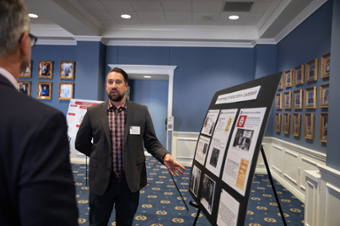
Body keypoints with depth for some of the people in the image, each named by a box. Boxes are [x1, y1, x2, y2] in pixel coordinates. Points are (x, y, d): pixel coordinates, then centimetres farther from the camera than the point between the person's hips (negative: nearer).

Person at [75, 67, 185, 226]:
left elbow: (151, 142, -2)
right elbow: (81, 143, 7)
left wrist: (164, 156, -19)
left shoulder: (141, 111, -3)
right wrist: (99, 155, 2)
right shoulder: (93, 113, -2)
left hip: (131, 181, 0)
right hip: (101, 182, 0)